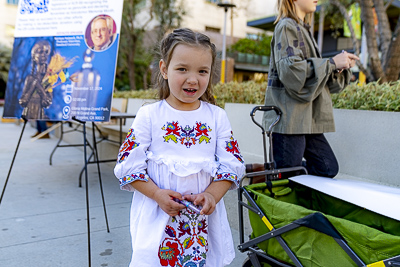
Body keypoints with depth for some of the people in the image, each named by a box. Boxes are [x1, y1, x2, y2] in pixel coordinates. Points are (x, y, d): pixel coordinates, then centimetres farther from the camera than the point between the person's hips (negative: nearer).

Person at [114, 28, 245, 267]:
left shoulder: (217, 117, 2)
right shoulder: (149, 115, -3)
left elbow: (232, 164, 1)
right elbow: (128, 164, -3)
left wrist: (212, 195, -14)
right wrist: (158, 194, -15)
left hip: (205, 217, 2)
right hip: (157, 218, -1)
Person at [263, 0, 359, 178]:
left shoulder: (303, 29, 22)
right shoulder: (287, 27, -6)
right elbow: (291, 70, -21)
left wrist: (340, 66, 3)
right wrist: (332, 62, -14)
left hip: (306, 120, 9)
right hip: (288, 118, -9)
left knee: (329, 168, 8)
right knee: (287, 177, -4)